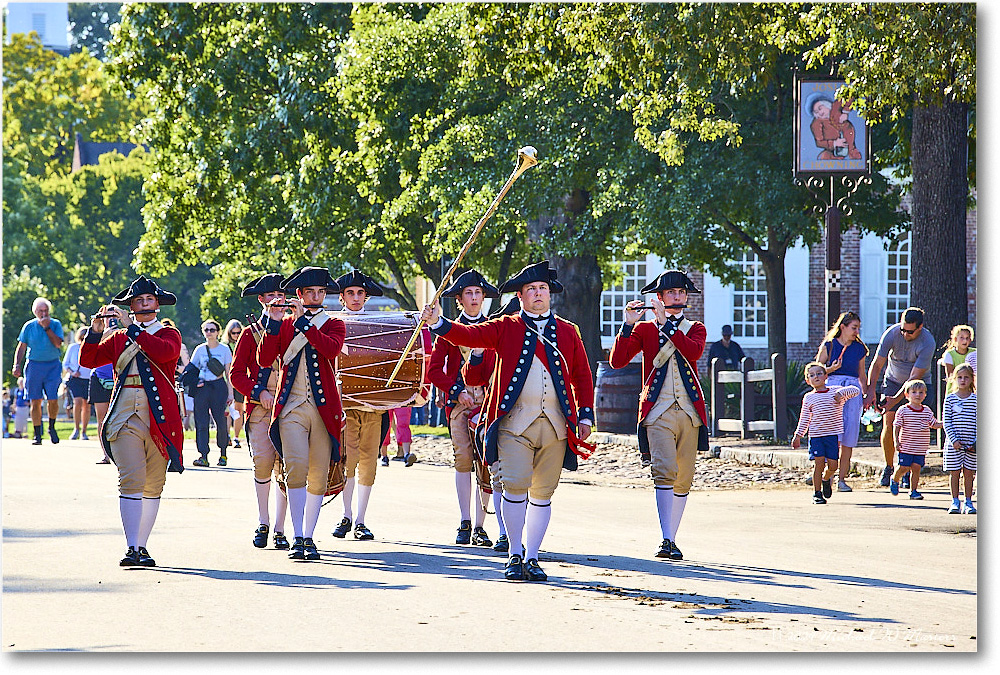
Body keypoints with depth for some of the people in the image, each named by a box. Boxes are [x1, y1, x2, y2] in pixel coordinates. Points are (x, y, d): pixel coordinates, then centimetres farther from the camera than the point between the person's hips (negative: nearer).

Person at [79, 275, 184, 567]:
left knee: (153, 485, 3)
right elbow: (88, 360, 7)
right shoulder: (118, 338, 16)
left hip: (160, 417, 0)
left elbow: (165, 351, -15)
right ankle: (132, 548, -17)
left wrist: (132, 327, -14)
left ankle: (142, 546, 11)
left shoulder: (169, 334, 8)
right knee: (131, 480, -13)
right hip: (126, 417, 0)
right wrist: (96, 330, -7)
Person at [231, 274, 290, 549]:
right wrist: (259, 392, -9)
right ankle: (263, 523, 1)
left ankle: (279, 529, 2)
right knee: (263, 461, -16)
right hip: (259, 410, -1)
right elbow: (236, 374, 6)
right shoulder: (250, 333, 9)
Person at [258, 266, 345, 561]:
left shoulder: (333, 325, 10)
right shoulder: (284, 325, 12)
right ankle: (298, 539, -20)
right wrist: (273, 323, -10)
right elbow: (264, 360, -1)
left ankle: (308, 537, 10)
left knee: (319, 477, -1)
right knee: (296, 466, -18)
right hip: (292, 408, -1)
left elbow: (331, 349, -13)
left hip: (324, 409, 1)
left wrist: (303, 320, -15)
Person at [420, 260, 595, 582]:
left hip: (556, 424, 2)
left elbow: (582, 376, 17)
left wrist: (585, 415, 9)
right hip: (515, 422, -2)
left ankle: (532, 558, 10)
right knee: (515, 486, -12)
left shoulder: (568, 332, 14)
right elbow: (469, 335, -5)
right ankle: (515, 554, -1)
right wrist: (438, 322, -22)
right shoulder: (506, 328, 8)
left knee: (542, 493, 4)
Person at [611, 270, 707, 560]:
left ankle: (671, 539, 14)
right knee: (665, 471, -19)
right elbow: (617, 361, -3)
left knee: (683, 480, 3)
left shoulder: (695, 329, 13)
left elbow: (694, 352, -11)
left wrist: (666, 324, -14)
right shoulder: (644, 329, 9)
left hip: (690, 413, 3)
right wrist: (628, 324, -12)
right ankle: (666, 540, -23)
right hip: (658, 413, -3)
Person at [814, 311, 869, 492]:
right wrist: (832, 368, -9)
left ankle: (842, 479, 2)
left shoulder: (859, 348, 15)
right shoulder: (829, 346, 5)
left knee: (849, 438, -2)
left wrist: (867, 395, 16)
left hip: (853, 390, 3)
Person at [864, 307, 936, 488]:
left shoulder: (927, 342, -26)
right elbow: (876, 365, -12)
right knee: (888, 428, -9)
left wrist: (896, 399, -29)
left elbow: (915, 377, -25)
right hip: (893, 382, 2)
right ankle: (888, 468, 7)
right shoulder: (891, 334, -19)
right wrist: (870, 392, -23)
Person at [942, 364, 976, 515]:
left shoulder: (975, 399, 4)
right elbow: (946, 422, -1)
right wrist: (954, 440, -11)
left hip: (971, 444, 0)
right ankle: (955, 502, 12)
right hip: (954, 444, 0)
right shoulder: (950, 399, 2)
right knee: (955, 473, 4)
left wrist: (976, 441, -7)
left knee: (968, 473, 4)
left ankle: (968, 502, 12)